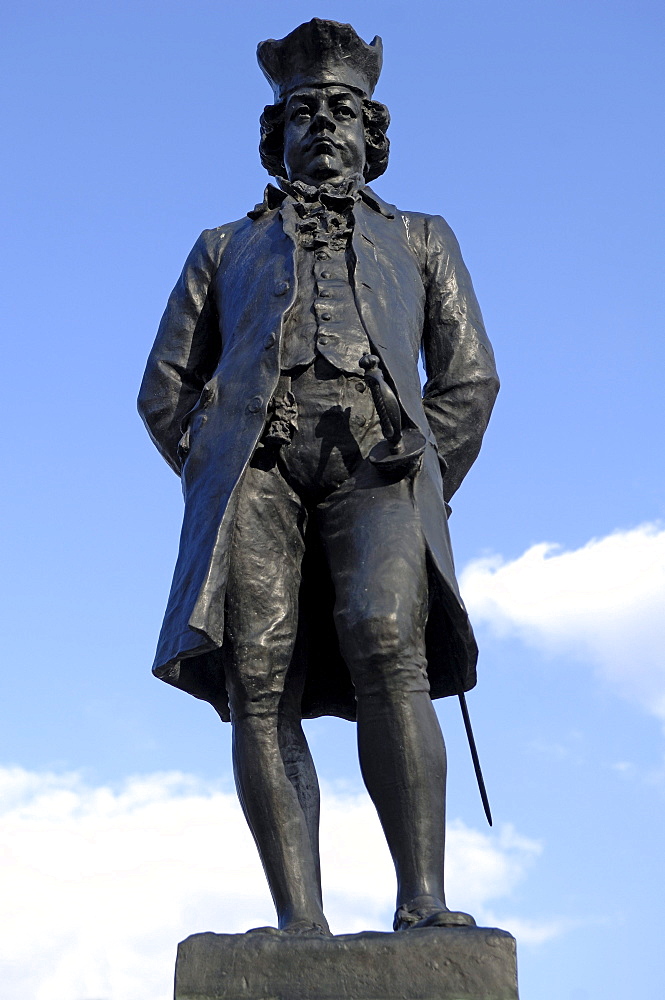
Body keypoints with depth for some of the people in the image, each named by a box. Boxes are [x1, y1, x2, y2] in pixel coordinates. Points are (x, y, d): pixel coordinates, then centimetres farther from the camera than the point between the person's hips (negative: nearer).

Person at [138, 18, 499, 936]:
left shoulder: (421, 239, 32)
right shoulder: (225, 249, 32)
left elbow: (469, 379, 20)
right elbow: (166, 391, 23)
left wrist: (416, 502, 9)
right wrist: (224, 495, 9)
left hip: (379, 453, -1)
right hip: (253, 456, 1)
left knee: (386, 651, -27)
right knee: (260, 678, -19)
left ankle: (423, 902, -29)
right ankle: (300, 923, -21)